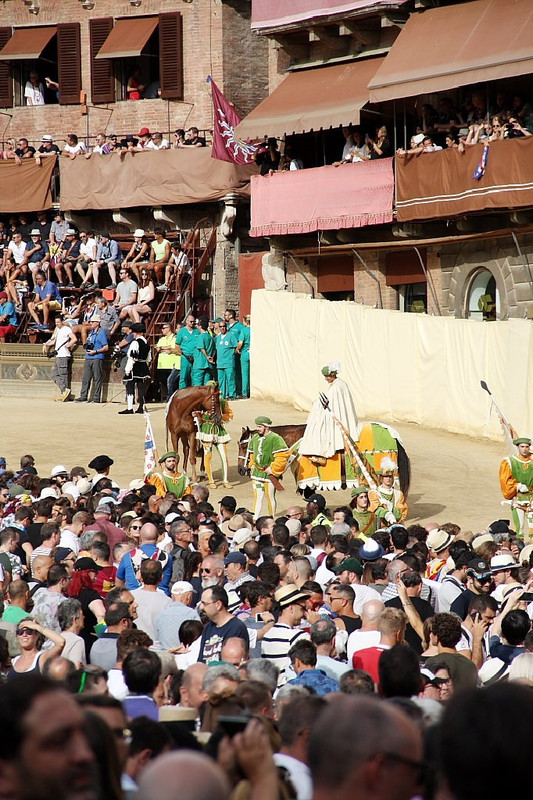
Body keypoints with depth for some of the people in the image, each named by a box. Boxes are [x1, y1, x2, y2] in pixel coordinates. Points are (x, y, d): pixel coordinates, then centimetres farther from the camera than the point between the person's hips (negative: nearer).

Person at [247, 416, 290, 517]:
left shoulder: (275, 439, -16)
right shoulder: (255, 438, 8)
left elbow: (283, 456, -21)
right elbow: (252, 453, 25)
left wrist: (273, 469, -20)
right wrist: (252, 465, 12)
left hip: (269, 474, -6)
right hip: (257, 473, 6)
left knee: (270, 497, 5)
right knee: (257, 496, 9)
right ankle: (255, 518, 14)